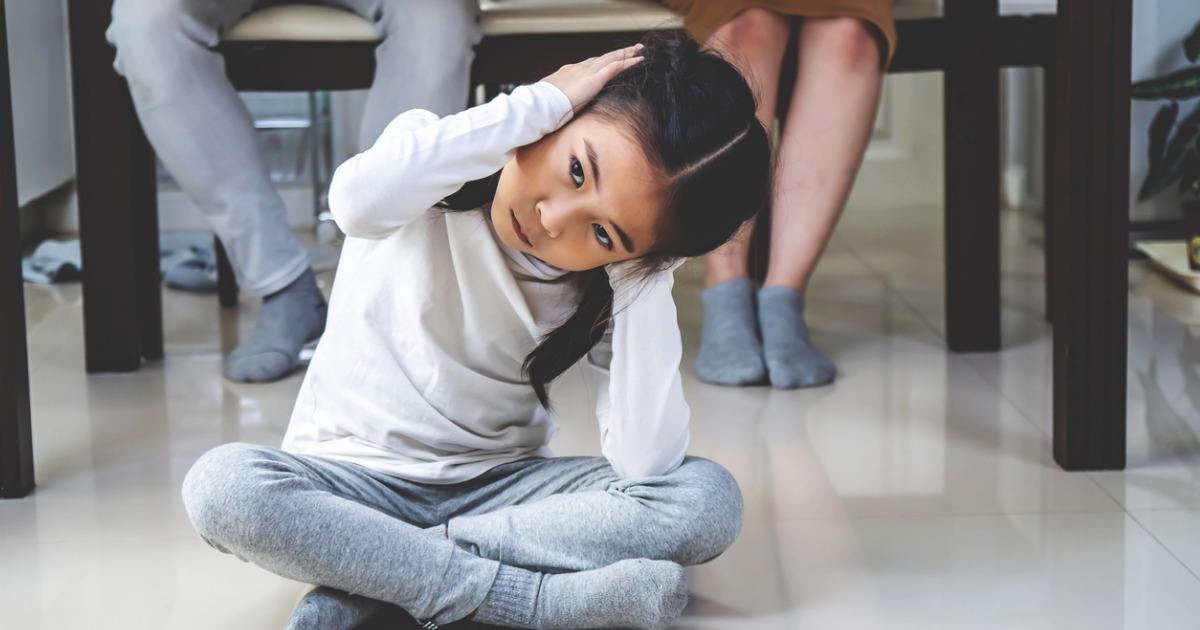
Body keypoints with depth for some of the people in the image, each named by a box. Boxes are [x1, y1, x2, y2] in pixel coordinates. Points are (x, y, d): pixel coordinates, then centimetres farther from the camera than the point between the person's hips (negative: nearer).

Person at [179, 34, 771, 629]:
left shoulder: (614, 288, -9)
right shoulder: (439, 159, -14)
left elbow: (646, 462, -22)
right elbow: (357, 201, -40)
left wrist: (643, 275, -23)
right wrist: (539, 104, -32)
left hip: (499, 484, 2)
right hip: (351, 479, -1)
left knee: (708, 500, -23)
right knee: (220, 485, -34)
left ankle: (358, 575, -22)